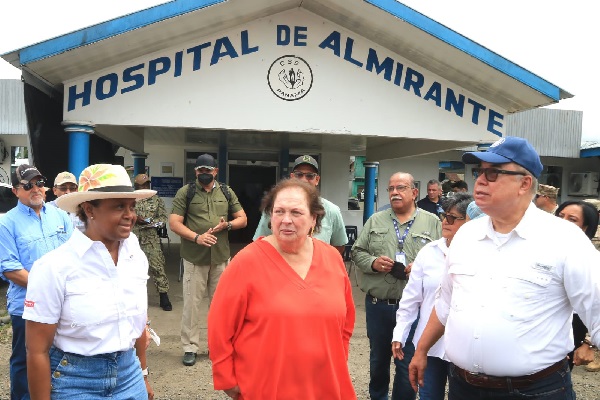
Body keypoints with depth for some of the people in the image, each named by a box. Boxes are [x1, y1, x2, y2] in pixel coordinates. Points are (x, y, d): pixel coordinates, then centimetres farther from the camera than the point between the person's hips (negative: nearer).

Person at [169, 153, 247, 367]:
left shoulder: (227, 192, 9)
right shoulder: (185, 192, 0)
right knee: (192, 302, 2)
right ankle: (190, 347, 15)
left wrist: (226, 225, -10)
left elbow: (242, 219, 11)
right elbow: (174, 222, -7)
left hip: (221, 257, 3)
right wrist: (197, 237, -21)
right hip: (194, 257, -3)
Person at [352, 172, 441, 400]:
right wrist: (372, 262, -12)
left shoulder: (432, 223, 3)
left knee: (408, 363, 7)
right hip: (377, 304, 3)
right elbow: (357, 252, 7)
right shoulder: (375, 221, 8)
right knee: (378, 358, 19)